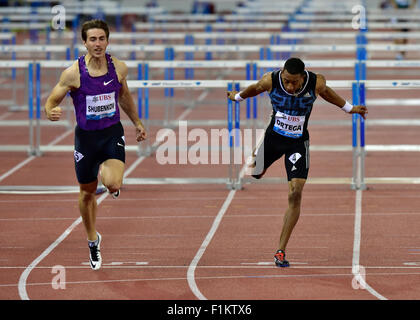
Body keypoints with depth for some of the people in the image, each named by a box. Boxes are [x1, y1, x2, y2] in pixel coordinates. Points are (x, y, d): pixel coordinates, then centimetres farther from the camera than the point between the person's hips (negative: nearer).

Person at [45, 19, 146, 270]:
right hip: (86, 136, 0)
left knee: (113, 184, -26)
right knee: (87, 193, 14)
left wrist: (137, 122, 23)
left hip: (113, 133, 0)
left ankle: (107, 172, 14)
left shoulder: (119, 68, -5)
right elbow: (52, 101, -7)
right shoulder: (73, 73, -14)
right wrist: (51, 112, -30)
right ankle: (93, 240, 39)